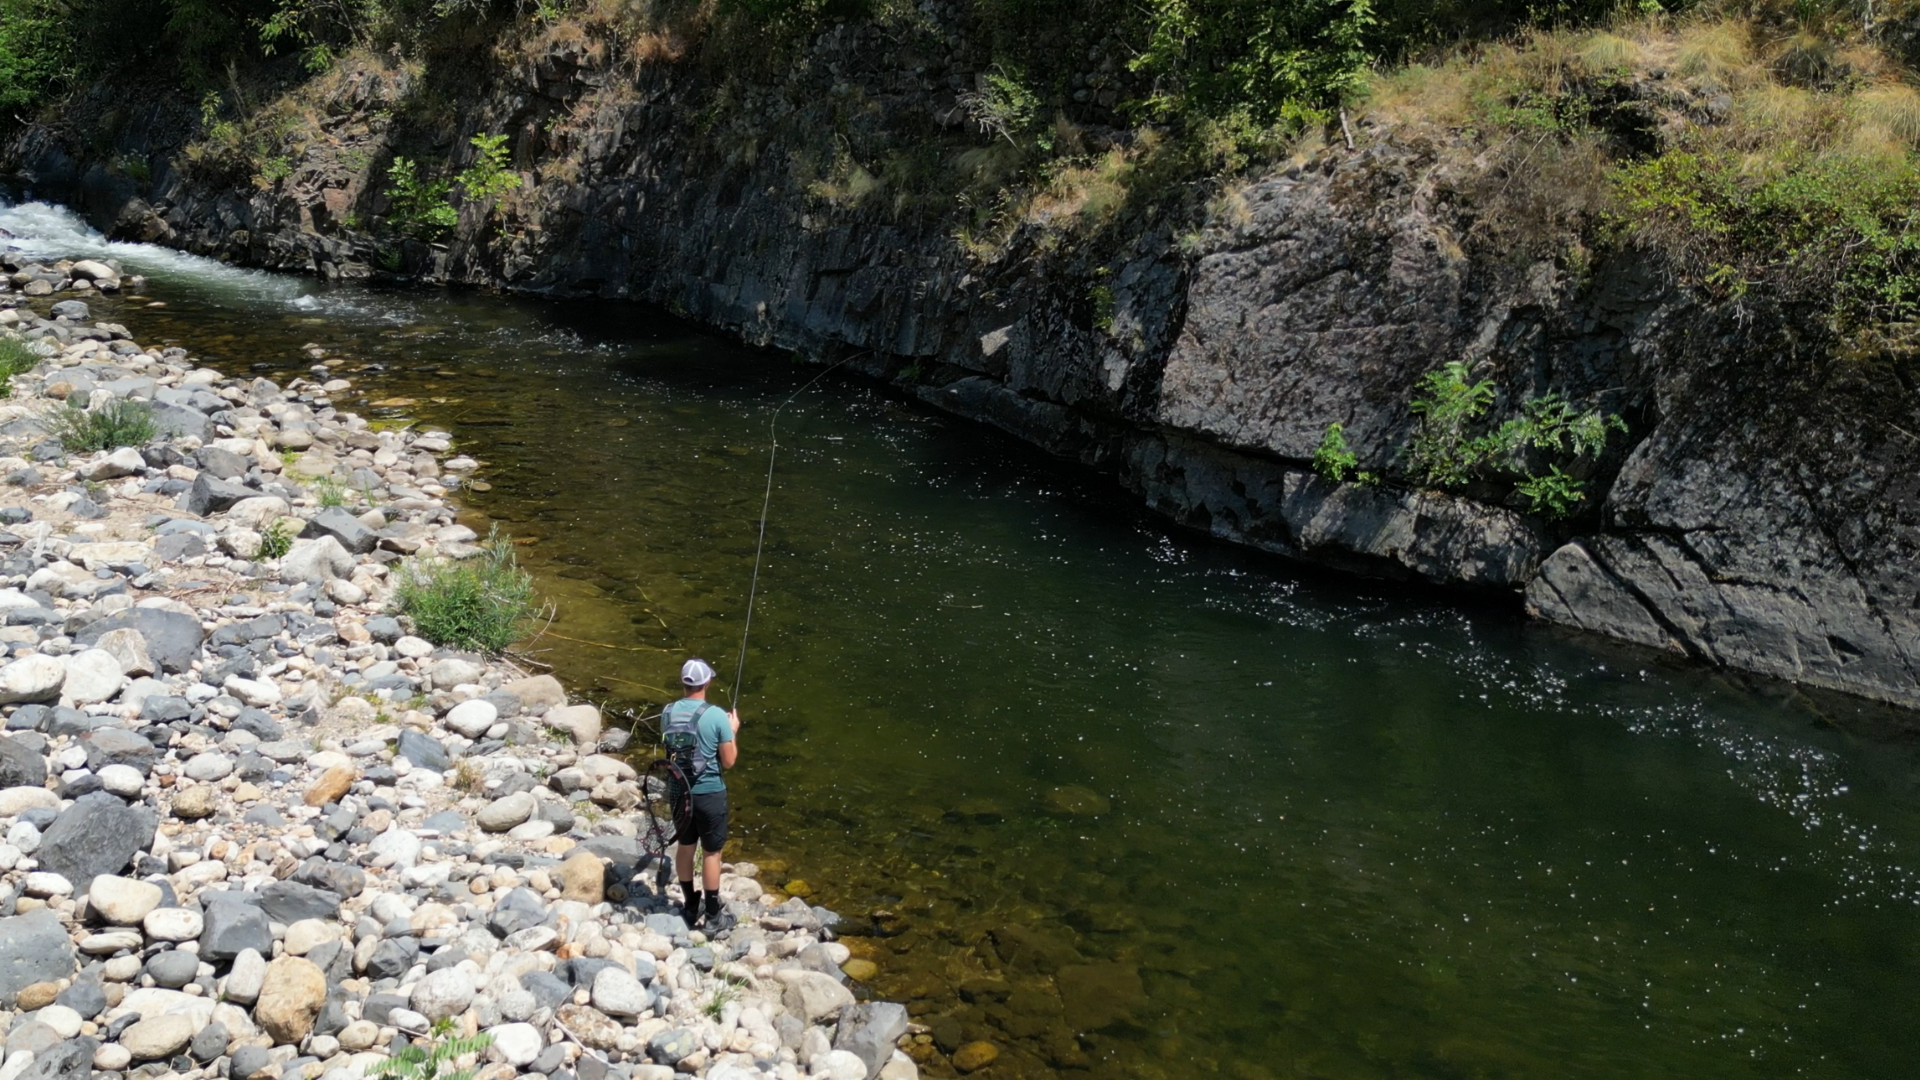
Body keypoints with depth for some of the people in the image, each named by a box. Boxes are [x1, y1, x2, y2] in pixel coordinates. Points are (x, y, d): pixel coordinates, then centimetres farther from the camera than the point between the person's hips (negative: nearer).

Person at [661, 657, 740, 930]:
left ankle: (690, 908, 32)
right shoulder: (716, 715, -18)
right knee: (711, 852, 8)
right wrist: (733, 731, 5)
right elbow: (728, 761, -11)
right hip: (709, 793, -4)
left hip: (678, 791, 4)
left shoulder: (668, 712, -3)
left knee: (684, 847, 19)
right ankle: (713, 915, 18)